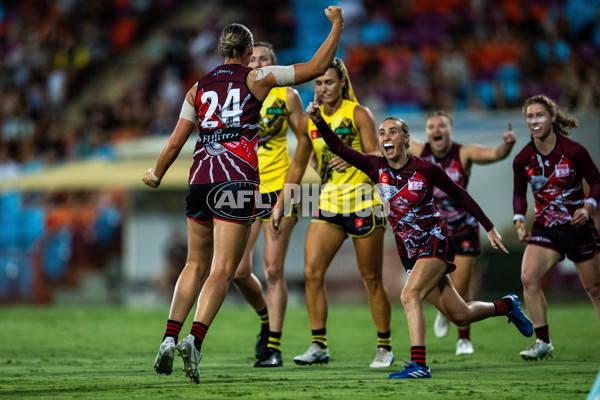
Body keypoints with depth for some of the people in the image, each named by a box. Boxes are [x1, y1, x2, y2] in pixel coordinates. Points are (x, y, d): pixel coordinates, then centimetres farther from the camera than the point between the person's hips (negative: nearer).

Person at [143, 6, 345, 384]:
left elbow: (175, 143, 13)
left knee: (196, 265, 16)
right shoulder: (256, 79, 4)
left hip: (200, 180, 4)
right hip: (237, 183, -4)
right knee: (223, 269, -5)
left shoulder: (199, 87, 14)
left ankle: (170, 338, 5)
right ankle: (194, 339, -21)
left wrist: (156, 176, 29)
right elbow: (316, 67, 4)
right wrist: (337, 26, 15)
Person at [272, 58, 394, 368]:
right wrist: (280, 205, 13)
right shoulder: (310, 121, 8)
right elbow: (298, 168, 16)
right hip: (328, 202, 5)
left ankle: (385, 347, 13)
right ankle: (319, 345, -3)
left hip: (362, 201, -5)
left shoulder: (358, 114, -5)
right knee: (311, 272, -10)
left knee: (371, 279, 1)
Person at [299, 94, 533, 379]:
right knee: (459, 315, 10)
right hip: (409, 254, 5)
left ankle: (418, 364, -30)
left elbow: (460, 195, 1)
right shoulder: (376, 168, -2)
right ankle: (506, 306, 38)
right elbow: (339, 148, -13)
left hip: (436, 243, -5)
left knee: (409, 295, -27)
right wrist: (318, 121, -29)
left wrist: (489, 228, 5)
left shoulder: (426, 170, -11)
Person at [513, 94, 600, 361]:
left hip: (577, 226, -2)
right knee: (528, 277, -20)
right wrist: (519, 221, -5)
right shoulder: (522, 159, -4)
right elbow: (519, 192, 11)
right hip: (545, 228, 2)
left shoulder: (573, 151, -12)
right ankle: (543, 342, -12)